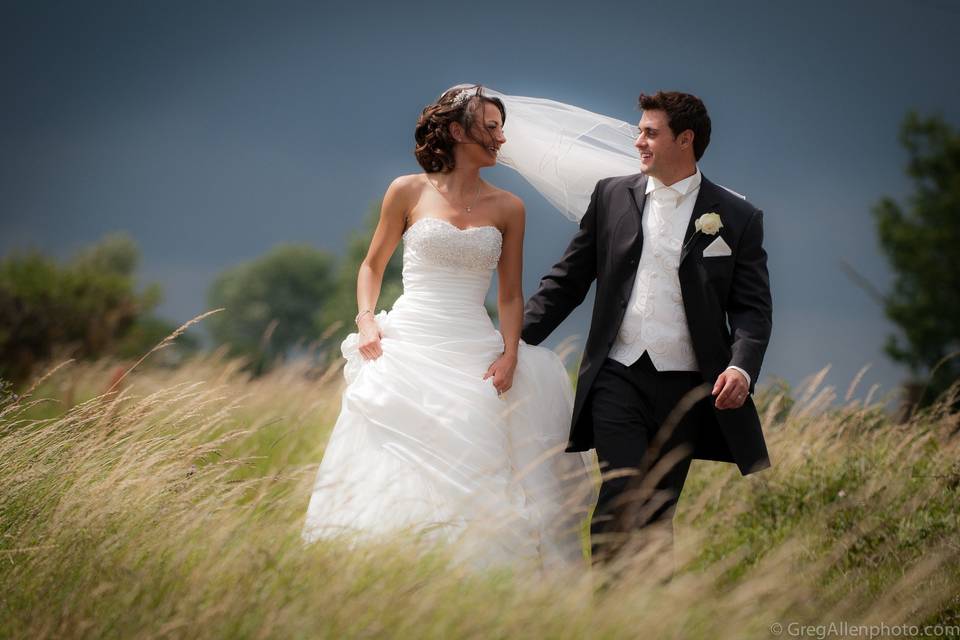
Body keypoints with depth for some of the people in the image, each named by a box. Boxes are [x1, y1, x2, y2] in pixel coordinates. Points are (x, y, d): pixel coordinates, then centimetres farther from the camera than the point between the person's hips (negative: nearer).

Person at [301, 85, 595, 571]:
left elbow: (510, 294, 10)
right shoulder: (408, 192, 4)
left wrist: (510, 353, -6)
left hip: (474, 357, 1)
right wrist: (366, 321, -3)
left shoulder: (508, 208, 8)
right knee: (395, 476, -6)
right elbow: (372, 266, 14)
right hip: (407, 347, -1)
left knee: (473, 476, -6)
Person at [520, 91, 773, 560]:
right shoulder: (612, 196, 9)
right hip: (619, 378, 0)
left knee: (658, 512, 4)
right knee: (623, 498, -15)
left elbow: (752, 308, 1)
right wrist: (517, 340, 4)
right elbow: (567, 280, 13)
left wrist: (742, 367, -17)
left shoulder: (737, 218, 4)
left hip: (687, 387, 0)